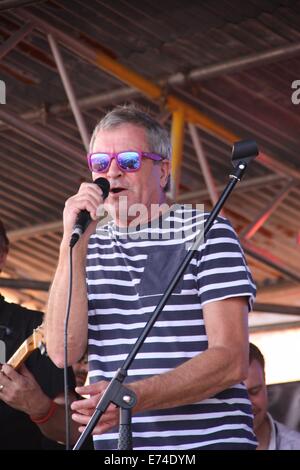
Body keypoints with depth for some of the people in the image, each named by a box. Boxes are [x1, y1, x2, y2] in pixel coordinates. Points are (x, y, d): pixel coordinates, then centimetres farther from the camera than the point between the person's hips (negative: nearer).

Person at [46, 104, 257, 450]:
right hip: (113, 444, 3)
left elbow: (232, 361, -10)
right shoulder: (91, 248, 12)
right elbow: (63, 353, -2)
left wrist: (135, 396, -22)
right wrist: (74, 244, -9)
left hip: (209, 440, -3)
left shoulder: (207, 233, 0)